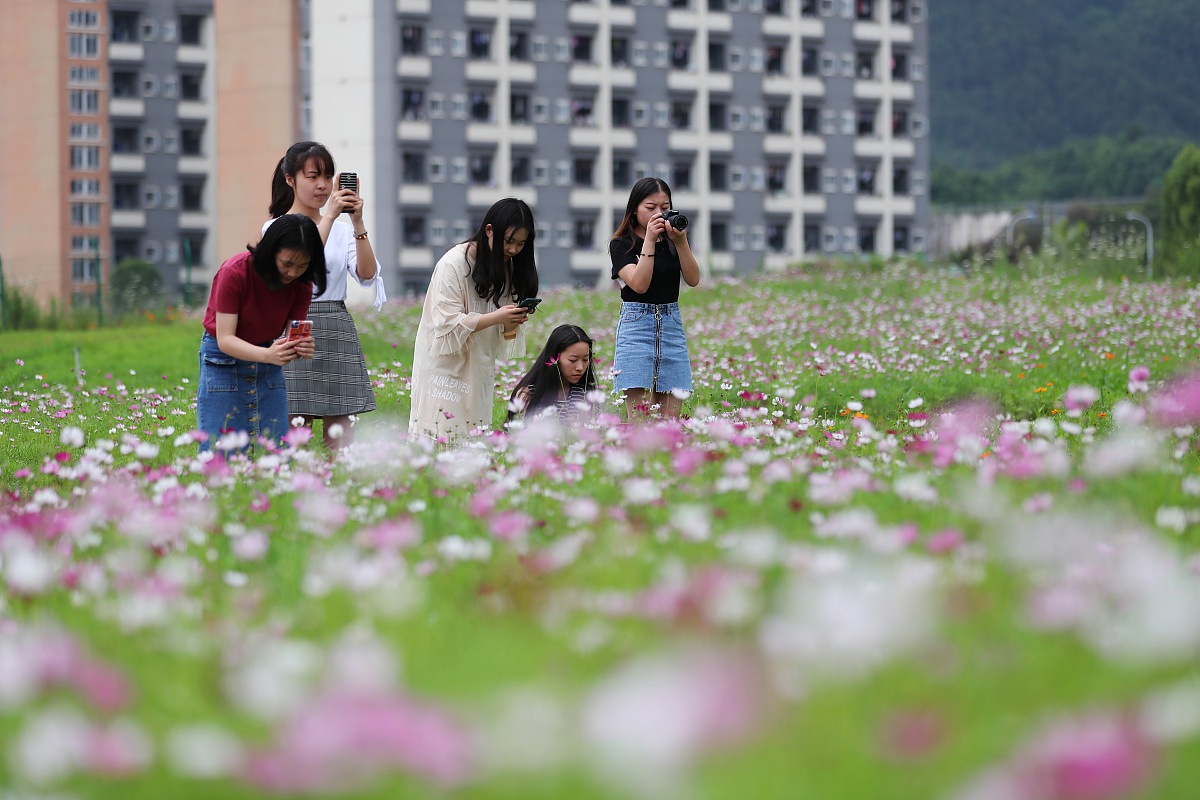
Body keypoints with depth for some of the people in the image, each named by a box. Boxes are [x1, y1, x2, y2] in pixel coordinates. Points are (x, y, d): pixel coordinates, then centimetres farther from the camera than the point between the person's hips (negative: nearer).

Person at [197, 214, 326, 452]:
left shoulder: (302, 283, -10)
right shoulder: (235, 272, -24)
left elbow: (293, 334, -10)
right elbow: (225, 339, -25)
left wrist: (303, 348, -35)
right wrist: (268, 355, -42)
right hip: (224, 359, -4)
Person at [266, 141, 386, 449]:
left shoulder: (342, 228, 13)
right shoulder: (276, 227, 2)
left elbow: (367, 275, -2)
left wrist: (357, 223, -11)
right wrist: (328, 217, -20)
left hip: (338, 335, 4)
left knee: (339, 439, 2)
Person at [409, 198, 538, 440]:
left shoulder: (507, 266, 8)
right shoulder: (454, 263, -14)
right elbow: (447, 324, -18)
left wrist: (513, 322, -12)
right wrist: (496, 318, -27)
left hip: (478, 370, 6)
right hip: (446, 366, -6)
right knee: (441, 438, -10)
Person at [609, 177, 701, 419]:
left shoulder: (672, 241, 11)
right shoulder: (622, 244, 0)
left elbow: (693, 280, 1)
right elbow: (639, 284, -13)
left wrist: (681, 242, -10)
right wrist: (650, 240, -16)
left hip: (672, 325, 4)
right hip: (636, 324, -4)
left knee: (670, 416, -2)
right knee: (639, 419, -12)